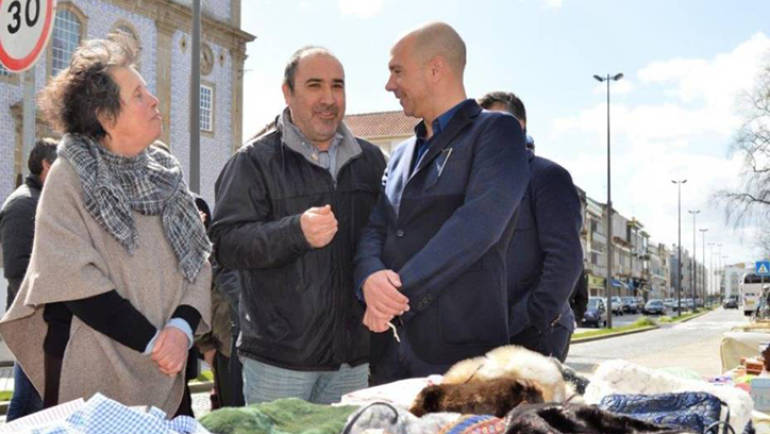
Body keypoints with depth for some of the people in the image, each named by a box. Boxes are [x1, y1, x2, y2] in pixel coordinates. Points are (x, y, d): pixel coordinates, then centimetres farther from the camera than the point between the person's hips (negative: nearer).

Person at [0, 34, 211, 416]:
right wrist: (152, 341, -17)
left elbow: (197, 260, 3)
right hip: (90, 374, -5)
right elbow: (75, 280, -17)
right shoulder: (69, 176, -9)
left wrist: (182, 327, -14)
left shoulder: (165, 174, 7)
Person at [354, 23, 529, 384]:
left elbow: (478, 225, -16)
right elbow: (373, 230, 11)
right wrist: (370, 279, -12)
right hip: (391, 348, 6)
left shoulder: (496, 131, -1)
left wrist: (399, 290, -17)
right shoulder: (402, 155, 21)